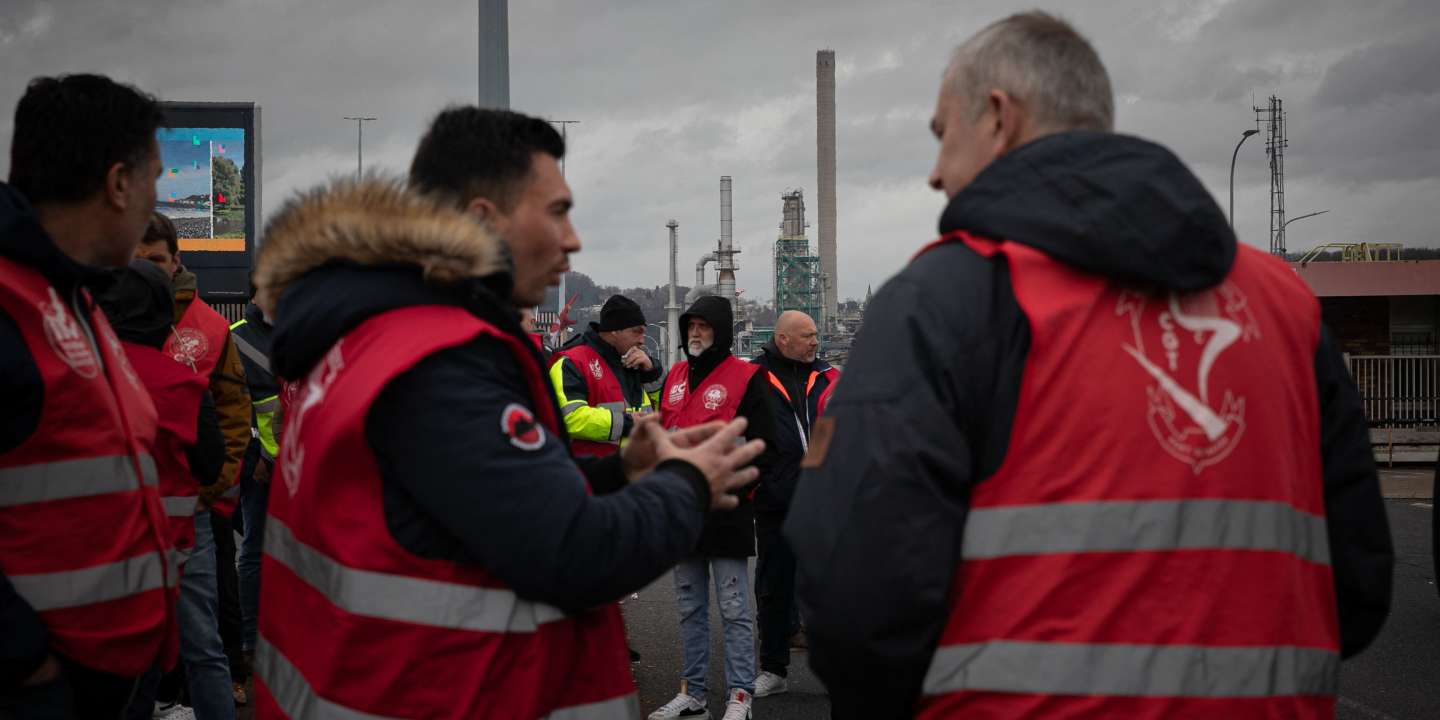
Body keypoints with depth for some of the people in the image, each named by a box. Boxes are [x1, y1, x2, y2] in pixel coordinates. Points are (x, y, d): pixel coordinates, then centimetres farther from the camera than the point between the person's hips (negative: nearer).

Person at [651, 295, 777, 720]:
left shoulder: (746, 379, -5)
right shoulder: (675, 377, 13)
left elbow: (763, 447, -8)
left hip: (726, 511, -6)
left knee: (734, 610, 0)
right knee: (690, 608, 14)